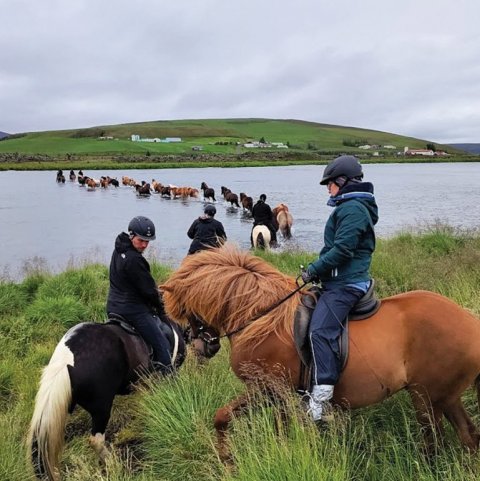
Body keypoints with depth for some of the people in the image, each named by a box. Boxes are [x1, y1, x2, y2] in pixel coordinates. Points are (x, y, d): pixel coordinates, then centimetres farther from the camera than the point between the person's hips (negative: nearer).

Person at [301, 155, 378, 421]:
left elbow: (342, 250, -22)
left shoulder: (352, 208, -14)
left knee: (320, 330, -24)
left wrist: (313, 269, -15)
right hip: (344, 280, 12)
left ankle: (321, 396, -27)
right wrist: (318, 269, 15)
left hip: (344, 284, -12)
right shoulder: (352, 207, 20)